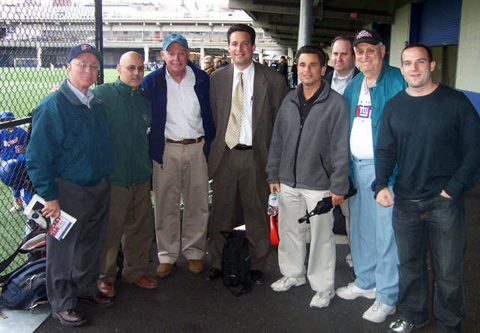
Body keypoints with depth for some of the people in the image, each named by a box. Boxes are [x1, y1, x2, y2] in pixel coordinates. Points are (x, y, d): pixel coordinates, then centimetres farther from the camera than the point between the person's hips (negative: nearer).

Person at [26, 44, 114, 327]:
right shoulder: (52, 106, -17)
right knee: (64, 248, 7)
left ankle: (87, 288, 40)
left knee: (92, 243, 20)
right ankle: (62, 304, 24)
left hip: (99, 187, 7)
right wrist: (50, 197, -18)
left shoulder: (95, 102, 7)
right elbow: (37, 157, -17)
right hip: (68, 192, -7)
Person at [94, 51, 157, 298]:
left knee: (141, 229, 13)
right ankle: (105, 276, 24)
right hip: (111, 177, -5)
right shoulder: (102, 94, -6)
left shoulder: (145, 99, 11)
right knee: (109, 230, 4)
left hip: (141, 177, 5)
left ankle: (135, 271, 32)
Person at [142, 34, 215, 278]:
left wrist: (210, 144, 3)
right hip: (166, 149, -1)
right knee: (166, 204, 6)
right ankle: (167, 255, 21)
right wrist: (150, 148, -3)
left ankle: (194, 252, 24)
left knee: (197, 203, 7)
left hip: (197, 148, 1)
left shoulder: (201, 79, 3)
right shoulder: (151, 82, 0)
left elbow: (209, 114, 9)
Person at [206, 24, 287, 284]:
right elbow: (211, 118, 9)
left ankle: (257, 266, 26)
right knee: (221, 211, 11)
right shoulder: (216, 79, 7)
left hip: (257, 155, -2)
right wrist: (211, 151, 2)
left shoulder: (273, 80, -2)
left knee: (257, 213, 9)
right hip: (224, 154, 2)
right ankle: (218, 263, 28)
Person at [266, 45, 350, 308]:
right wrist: (273, 175, 10)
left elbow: (340, 148, -9)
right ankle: (293, 274, 37)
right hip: (288, 181, 5)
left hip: (318, 184, -5)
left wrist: (338, 186, -11)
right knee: (289, 230, 16)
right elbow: (277, 140, 12)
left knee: (321, 236, 6)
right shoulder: (289, 100, 7)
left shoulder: (336, 104, -8)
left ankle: (323, 286, 23)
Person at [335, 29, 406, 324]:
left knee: (386, 232, -1)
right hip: (357, 167, 7)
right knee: (360, 227, 16)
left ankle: (387, 297, 13)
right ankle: (366, 282, 34)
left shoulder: (397, 82, -9)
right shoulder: (354, 85, 13)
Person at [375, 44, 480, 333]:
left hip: (445, 201, -3)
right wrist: (381, 184, -7)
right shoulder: (394, 106, 6)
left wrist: (454, 187, -10)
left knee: (449, 269, 4)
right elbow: (385, 150, 8)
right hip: (405, 200, 3)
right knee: (410, 263, 16)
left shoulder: (456, 102, -4)